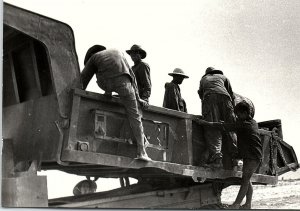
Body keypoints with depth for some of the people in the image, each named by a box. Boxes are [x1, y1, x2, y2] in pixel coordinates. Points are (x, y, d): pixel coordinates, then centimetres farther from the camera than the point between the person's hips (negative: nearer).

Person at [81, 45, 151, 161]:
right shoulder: (118, 52, 34)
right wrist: (138, 98, 29)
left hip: (106, 84, -1)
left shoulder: (94, 57, 27)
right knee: (134, 116, 2)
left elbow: (83, 78, 19)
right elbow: (131, 75, 30)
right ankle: (141, 152, -5)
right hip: (122, 81, 1)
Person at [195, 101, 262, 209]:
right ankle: (248, 204, 12)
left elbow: (226, 126, -22)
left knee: (245, 179, -12)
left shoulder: (243, 123, -14)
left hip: (253, 155, -10)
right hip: (249, 155, 10)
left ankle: (236, 204, -14)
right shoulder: (253, 122, 14)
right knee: (246, 179, 10)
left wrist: (207, 123, -24)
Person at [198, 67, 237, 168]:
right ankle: (235, 156, -12)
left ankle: (216, 157, -30)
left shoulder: (203, 79, 36)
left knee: (212, 130, -13)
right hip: (224, 97, 1)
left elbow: (201, 94, 32)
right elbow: (231, 94, 28)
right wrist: (232, 111, 35)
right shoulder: (223, 77, 33)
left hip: (209, 98, 0)